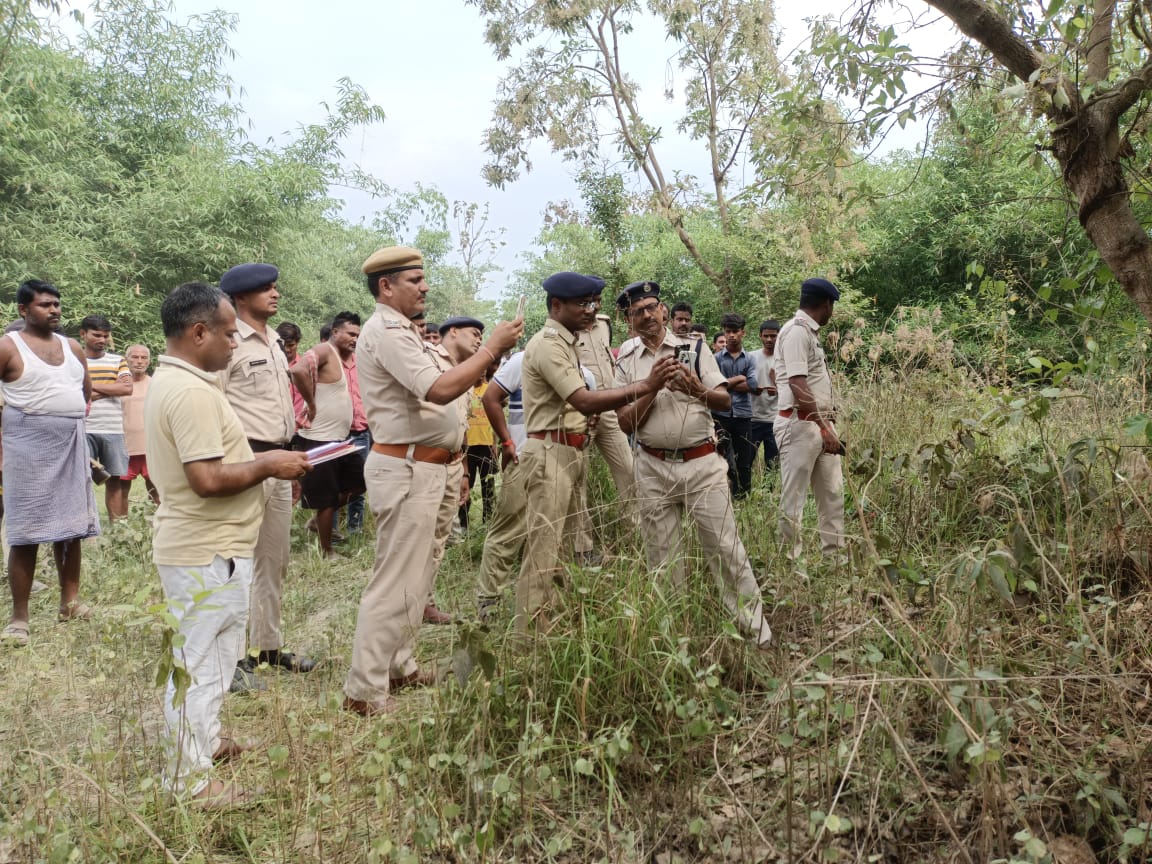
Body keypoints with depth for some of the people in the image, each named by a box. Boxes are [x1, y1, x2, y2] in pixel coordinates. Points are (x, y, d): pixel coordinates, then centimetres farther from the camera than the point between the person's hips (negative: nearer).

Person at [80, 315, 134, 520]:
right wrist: (110, 390, -11)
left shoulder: (118, 361, 12)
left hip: (113, 431, 3)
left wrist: (91, 387, -5)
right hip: (84, 431, -2)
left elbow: (127, 388, -3)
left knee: (115, 480, 6)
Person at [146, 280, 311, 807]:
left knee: (204, 656, 23)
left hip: (197, 547, 11)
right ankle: (190, 780, 13)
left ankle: (203, 742, 39)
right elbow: (209, 479, -29)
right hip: (208, 555, -11)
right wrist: (267, 465, -16)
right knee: (201, 663, 1)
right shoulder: (192, 393, -23)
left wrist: (260, 462, 11)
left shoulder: (169, 381, 11)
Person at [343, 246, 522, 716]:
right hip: (407, 470, -11)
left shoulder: (404, 331, 20)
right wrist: (492, 346, -19)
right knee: (396, 582, -7)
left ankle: (397, 665, 29)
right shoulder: (386, 332, -15)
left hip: (426, 469, 11)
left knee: (417, 576, 18)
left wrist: (486, 355, 8)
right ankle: (364, 691, 1)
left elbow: (441, 384, 18)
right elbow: (440, 390, -26)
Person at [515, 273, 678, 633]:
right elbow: (586, 402, -23)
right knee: (543, 552, -6)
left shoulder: (565, 343, 17)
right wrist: (646, 385, -25)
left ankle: (547, 627, 23)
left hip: (569, 454, 10)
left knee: (556, 549, 14)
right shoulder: (548, 345, -14)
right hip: (551, 454, -10)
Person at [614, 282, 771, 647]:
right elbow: (625, 422, -1)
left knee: (726, 549, 0)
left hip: (702, 463, -2)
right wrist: (652, 387, -14)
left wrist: (699, 391, -23)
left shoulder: (692, 347, 2)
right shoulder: (626, 361, 5)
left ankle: (758, 632, 9)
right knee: (662, 558, 10)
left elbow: (725, 400, -2)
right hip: (653, 469, 2)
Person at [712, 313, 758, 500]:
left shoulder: (750, 359, 9)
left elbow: (752, 385, -6)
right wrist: (738, 379, -8)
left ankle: (742, 497, 14)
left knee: (744, 461, 6)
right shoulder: (716, 358, 5)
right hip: (720, 414, -2)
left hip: (743, 414, 2)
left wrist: (726, 384, -5)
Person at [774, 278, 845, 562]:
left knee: (832, 492, 12)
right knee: (793, 497, -2)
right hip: (800, 425, -10)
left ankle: (834, 553, 20)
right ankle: (790, 557, 6)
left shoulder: (809, 332, 17)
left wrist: (827, 426, 20)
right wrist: (823, 428, -24)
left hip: (821, 423, 10)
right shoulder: (797, 331, -13)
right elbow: (798, 384, -22)